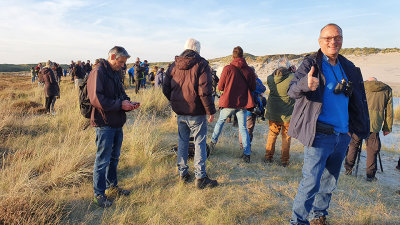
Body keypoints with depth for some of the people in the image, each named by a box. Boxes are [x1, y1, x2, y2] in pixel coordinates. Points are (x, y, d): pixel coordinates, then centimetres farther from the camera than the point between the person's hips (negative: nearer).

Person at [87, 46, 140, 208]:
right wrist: (120, 104, -20)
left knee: (114, 157, 19)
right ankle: (99, 194, 15)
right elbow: (96, 99, -22)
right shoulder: (98, 72, -14)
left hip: (117, 123, 9)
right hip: (104, 124, -9)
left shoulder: (115, 73, 15)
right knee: (103, 160, 1)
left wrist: (128, 103, 3)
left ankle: (112, 185, 35)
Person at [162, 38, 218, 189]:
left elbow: (165, 89, 10)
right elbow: (204, 91, -16)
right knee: (200, 143, 3)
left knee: (182, 141, 16)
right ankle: (200, 178, 8)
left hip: (180, 112, 6)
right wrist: (210, 111, -9)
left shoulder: (174, 65, 9)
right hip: (196, 113, -5)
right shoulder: (201, 64, -8)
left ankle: (182, 173, 26)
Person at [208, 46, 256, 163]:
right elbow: (253, 88, 5)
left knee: (220, 121, 22)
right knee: (243, 128, 9)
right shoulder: (249, 70, -2)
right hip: (243, 103, 2)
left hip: (228, 102, -2)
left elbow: (220, 87, -5)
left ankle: (213, 142, 21)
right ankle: (247, 154, 9)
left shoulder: (227, 68, -9)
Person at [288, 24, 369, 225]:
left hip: (343, 135, 6)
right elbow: (292, 91, -22)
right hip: (320, 134, -6)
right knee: (311, 181, -9)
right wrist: (305, 83, -44)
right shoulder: (310, 63, -5)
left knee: (329, 182, 17)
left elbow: (359, 101, 19)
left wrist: (358, 129, 13)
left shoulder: (349, 68, 11)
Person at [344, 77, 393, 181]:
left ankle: (348, 168, 22)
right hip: (373, 125, -1)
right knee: (372, 149, 8)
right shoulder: (387, 90, 14)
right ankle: (370, 175, 11)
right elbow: (389, 111, 11)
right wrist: (387, 128, 14)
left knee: (354, 145, 16)